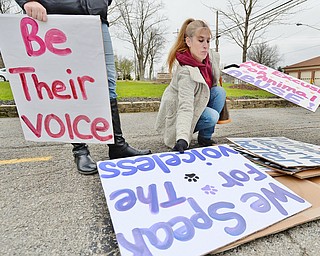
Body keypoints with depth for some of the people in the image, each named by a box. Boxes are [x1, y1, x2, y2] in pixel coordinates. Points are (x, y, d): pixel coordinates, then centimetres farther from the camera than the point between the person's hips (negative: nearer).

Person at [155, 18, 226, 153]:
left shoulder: (212, 56, -10)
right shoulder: (185, 71, -34)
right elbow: (185, 108, -44)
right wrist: (182, 138, -53)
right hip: (177, 111, -8)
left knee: (220, 91, -15)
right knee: (212, 117, -28)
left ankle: (205, 138, -6)